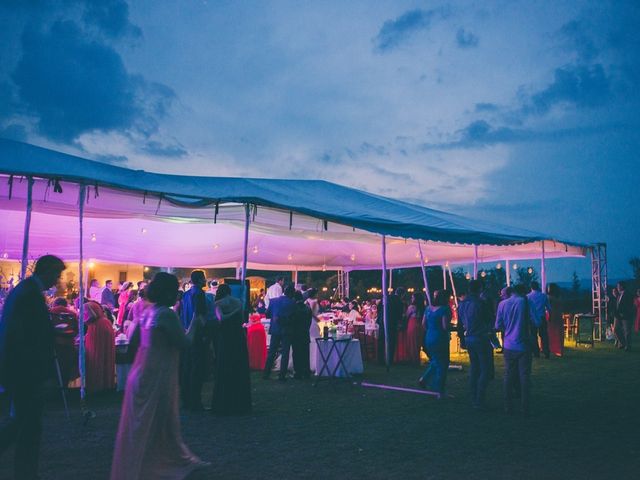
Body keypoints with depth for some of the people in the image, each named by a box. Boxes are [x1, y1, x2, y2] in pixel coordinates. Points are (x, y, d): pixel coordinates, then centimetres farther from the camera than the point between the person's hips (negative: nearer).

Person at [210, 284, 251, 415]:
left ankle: (224, 405, 7)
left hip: (225, 338, -3)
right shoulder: (238, 302, 8)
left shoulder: (219, 303, -2)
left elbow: (221, 319, -17)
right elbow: (242, 319, 7)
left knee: (224, 371, 4)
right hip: (239, 336, 3)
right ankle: (240, 403, 16)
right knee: (239, 371, 9)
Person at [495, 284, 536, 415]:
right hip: (523, 345, -2)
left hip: (508, 346, 2)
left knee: (508, 376, 9)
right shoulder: (525, 302, -6)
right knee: (524, 377, 4)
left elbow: (498, 326, 4)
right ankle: (525, 408, 6)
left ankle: (508, 407, 12)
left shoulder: (502, 304, 2)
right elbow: (535, 322, -7)